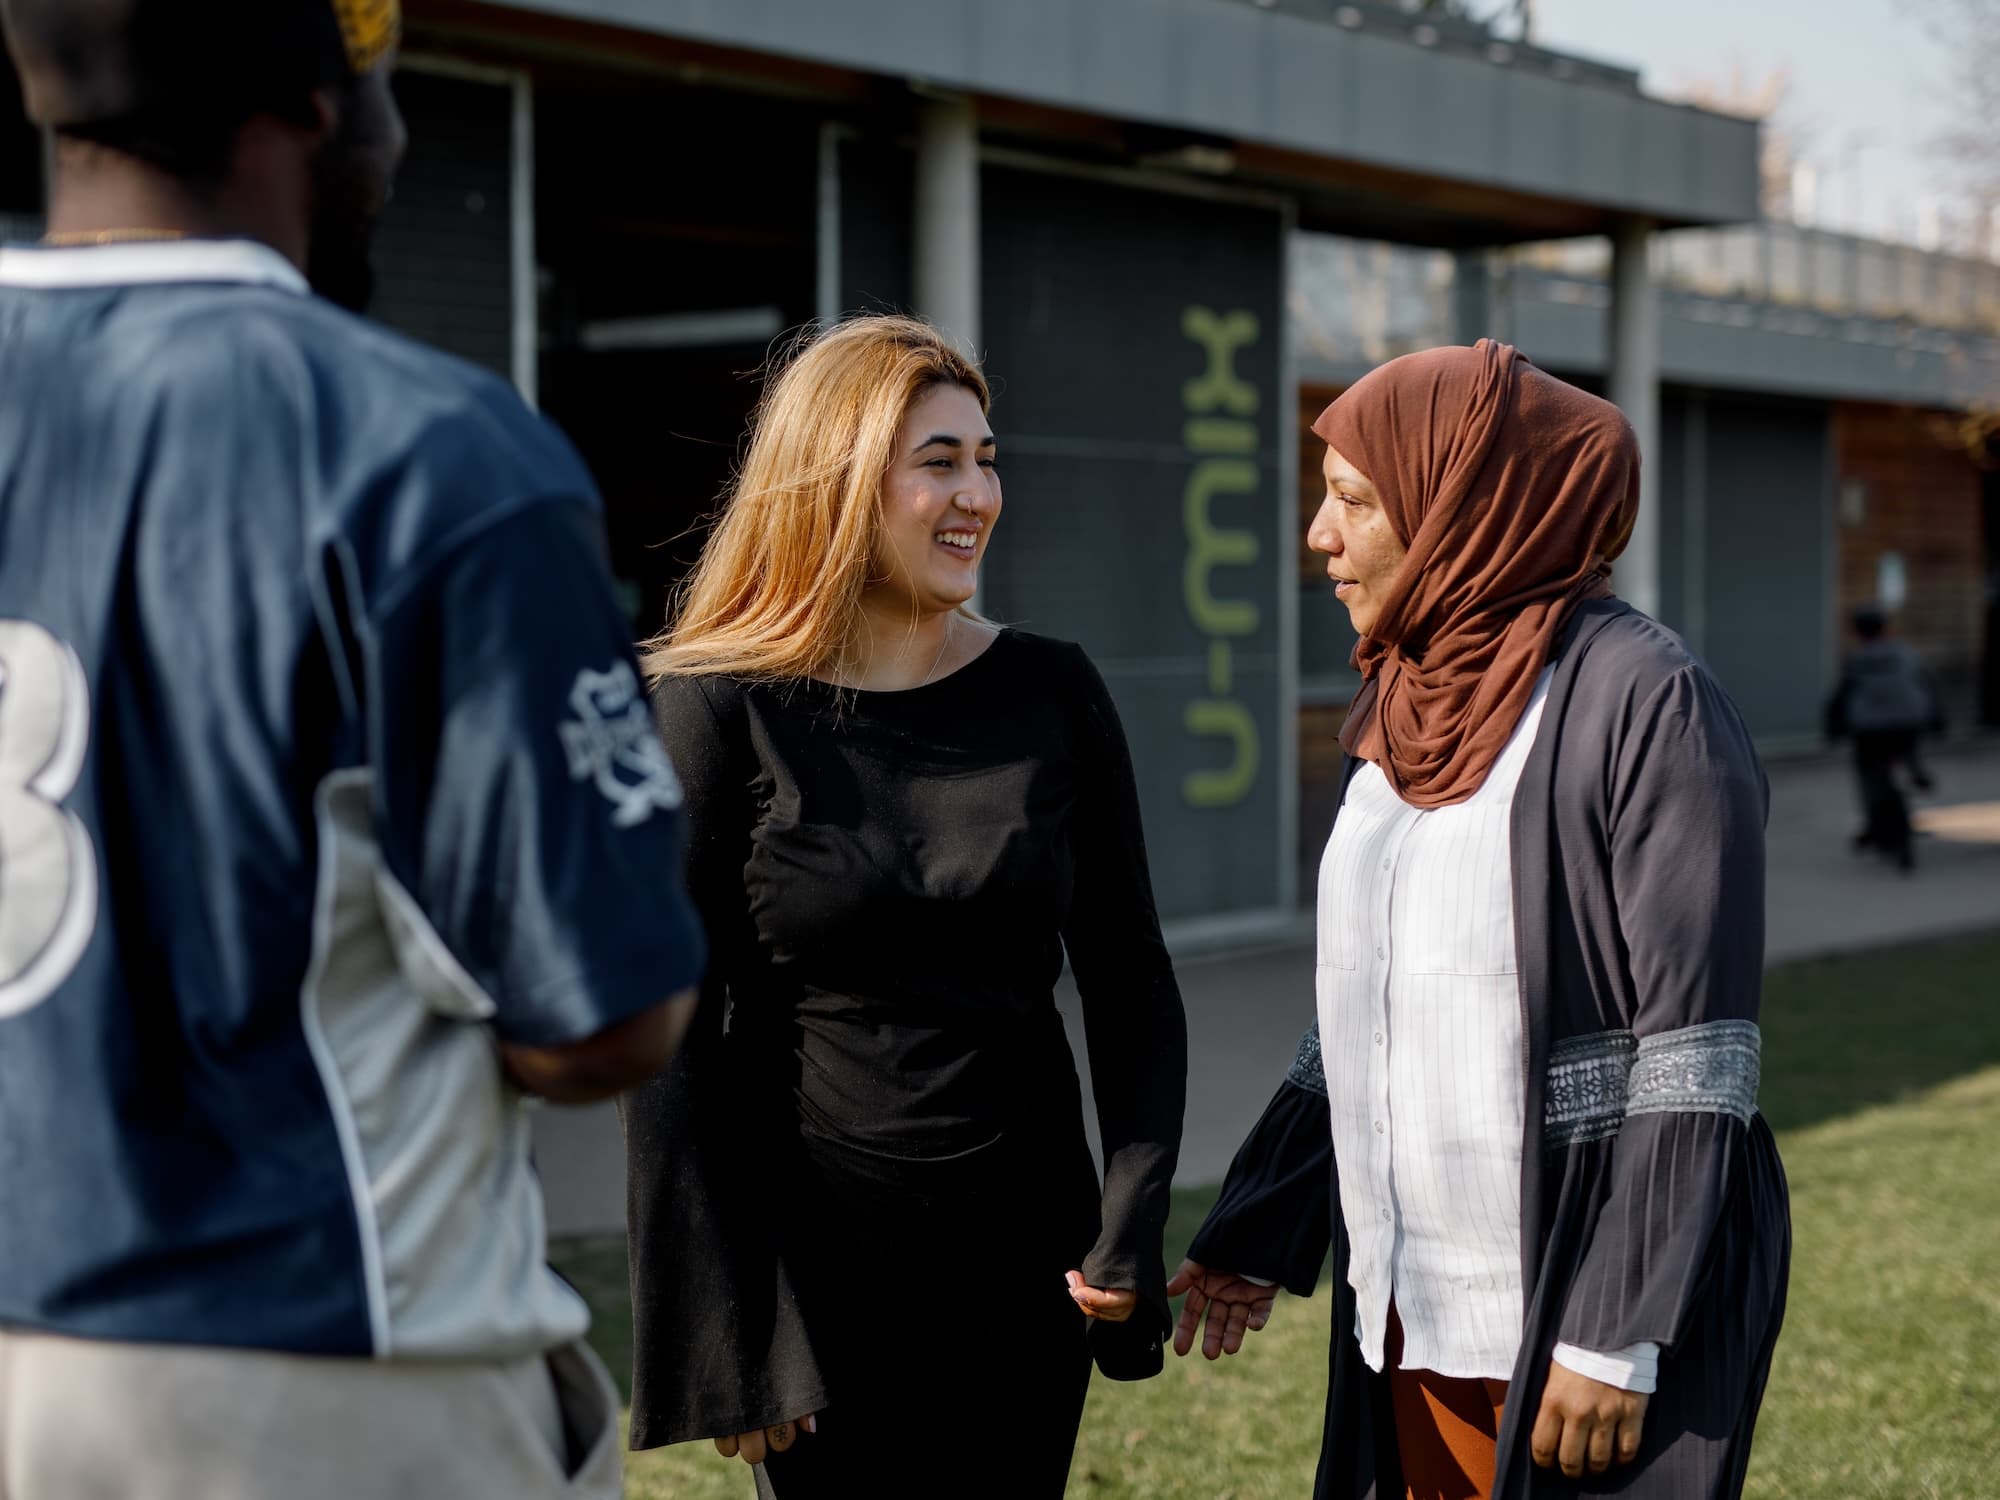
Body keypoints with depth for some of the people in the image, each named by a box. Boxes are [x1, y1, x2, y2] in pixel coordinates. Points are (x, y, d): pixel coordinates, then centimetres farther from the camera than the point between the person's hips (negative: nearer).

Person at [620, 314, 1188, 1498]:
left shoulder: (1052, 694, 1)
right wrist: (727, 1341, -10)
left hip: (1022, 1253, 3)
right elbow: (673, 1039, -7)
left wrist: (1132, 1220, -5)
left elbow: (1130, 978, 7)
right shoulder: (722, 711, -8)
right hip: (818, 1253, -3)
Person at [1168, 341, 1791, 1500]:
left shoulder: (1645, 701, -14)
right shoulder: (1414, 710, 9)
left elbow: (1697, 1057, -17)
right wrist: (1257, 1234, 16)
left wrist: (1618, 1335, -19)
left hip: (1583, 1316, -7)